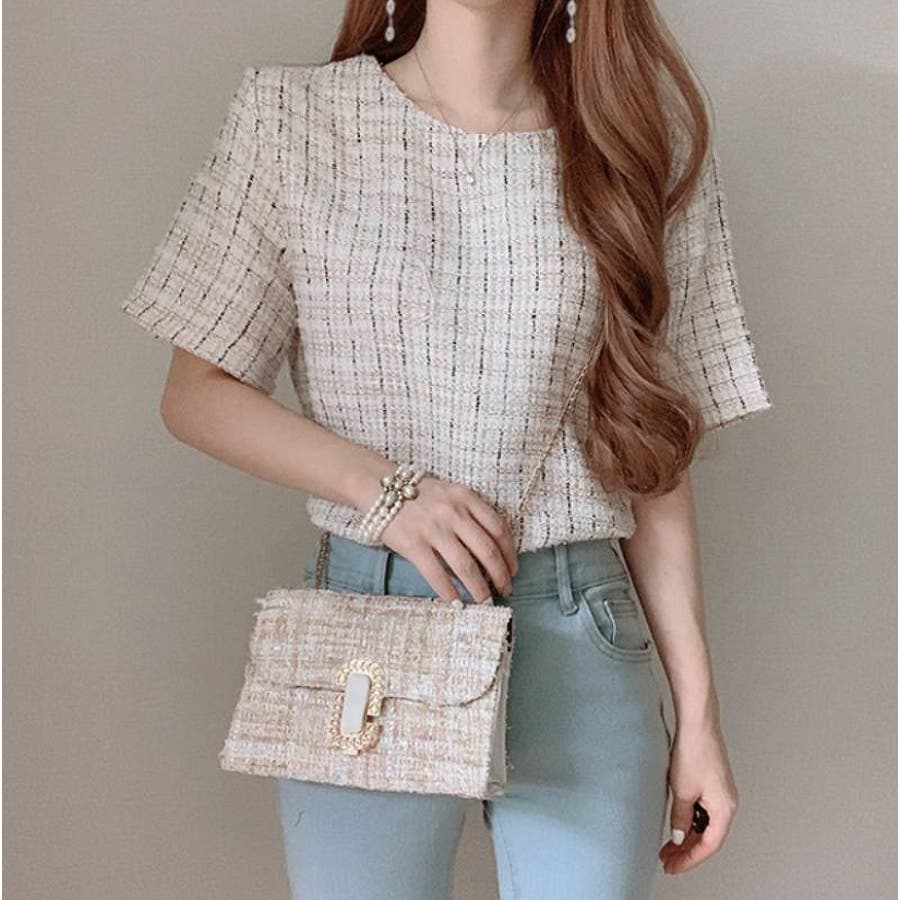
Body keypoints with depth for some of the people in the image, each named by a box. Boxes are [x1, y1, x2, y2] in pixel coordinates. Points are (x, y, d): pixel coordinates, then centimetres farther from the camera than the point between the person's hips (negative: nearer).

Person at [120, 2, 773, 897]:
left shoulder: (640, 143, 3)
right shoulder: (291, 116, 0)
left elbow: (652, 459, 5)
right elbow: (194, 395, 3)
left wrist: (697, 711, 4)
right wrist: (380, 484, -13)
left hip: (579, 634, 1)